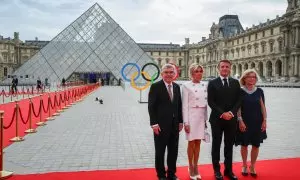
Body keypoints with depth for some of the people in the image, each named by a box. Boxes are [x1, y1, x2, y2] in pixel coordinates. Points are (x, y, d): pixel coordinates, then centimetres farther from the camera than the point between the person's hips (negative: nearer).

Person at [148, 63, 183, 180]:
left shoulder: (176, 87, 10)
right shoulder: (155, 86, -7)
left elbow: (179, 105, 14)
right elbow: (151, 106, -10)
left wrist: (180, 121, 9)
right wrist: (154, 123, -15)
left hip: (174, 125, 5)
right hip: (161, 125, -5)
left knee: (173, 151, 12)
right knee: (160, 151, 7)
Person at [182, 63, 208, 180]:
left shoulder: (204, 86, 8)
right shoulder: (186, 86, -7)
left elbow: (205, 103, 12)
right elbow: (184, 105, -9)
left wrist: (206, 119, 9)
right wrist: (186, 122, -13)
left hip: (202, 116, 5)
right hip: (191, 116, -4)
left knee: (198, 143, 10)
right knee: (191, 143, 3)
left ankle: (196, 167, 22)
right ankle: (191, 168, 18)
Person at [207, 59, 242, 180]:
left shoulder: (235, 83, 9)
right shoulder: (212, 83, 0)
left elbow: (239, 100, 4)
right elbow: (210, 102, -7)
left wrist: (231, 112, -11)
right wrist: (222, 113, -15)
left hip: (231, 119, 3)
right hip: (217, 119, -2)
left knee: (229, 145, 10)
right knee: (216, 145, 7)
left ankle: (228, 170, 22)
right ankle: (217, 170, 18)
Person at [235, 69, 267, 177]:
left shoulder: (259, 91, 3)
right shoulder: (240, 91, -3)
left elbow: (263, 107, 5)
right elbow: (238, 108, -4)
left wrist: (264, 120, -1)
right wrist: (240, 121, -11)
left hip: (257, 122, 2)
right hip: (244, 122, -2)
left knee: (256, 145, 7)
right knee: (244, 144, 7)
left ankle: (252, 167, 23)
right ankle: (244, 166, 24)